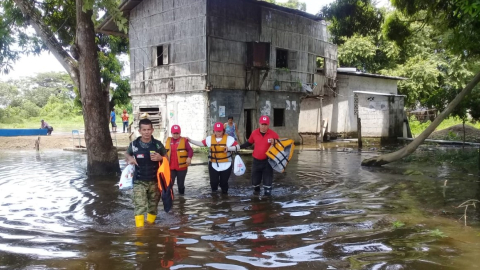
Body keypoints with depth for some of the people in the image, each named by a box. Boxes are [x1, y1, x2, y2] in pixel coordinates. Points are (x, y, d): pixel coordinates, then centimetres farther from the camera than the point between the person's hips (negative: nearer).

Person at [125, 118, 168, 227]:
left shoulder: (158, 144, -3)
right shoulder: (134, 144, -4)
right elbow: (127, 154, 15)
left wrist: (160, 158, -14)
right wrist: (129, 158, -8)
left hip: (155, 181, 2)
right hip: (139, 181, -1)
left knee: (153, 206, 13)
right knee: (140, 206, -12)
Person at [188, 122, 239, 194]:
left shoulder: (229, 138, -9)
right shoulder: (210, 139, 1)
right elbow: (201, 143, 7)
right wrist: (189, 140, 1)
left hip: (226, 165, -2)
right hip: (213, 165, 2)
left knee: (224, 182, 9)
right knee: (213, 181, 5)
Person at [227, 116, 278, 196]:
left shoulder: (273, 134, -13)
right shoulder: (254, 133, -5)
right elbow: (249, 143, 10)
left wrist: (274, 142, -25)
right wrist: (235, 148, 6)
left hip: (267, 161, -3)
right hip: (256, 160, 3)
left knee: (267, 181, 0)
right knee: (255, 179, 16)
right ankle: (256, 192, 44)